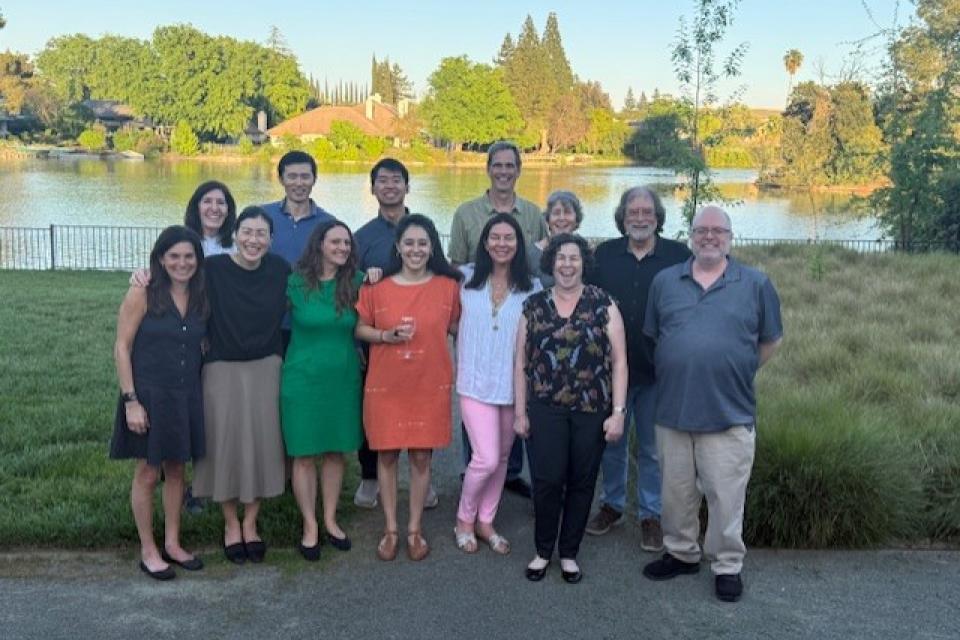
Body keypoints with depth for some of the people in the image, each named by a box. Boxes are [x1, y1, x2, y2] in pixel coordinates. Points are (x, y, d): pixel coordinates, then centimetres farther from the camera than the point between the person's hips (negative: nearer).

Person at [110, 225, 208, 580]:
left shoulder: (201, 297, 3)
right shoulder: (143, 293, -10)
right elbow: (122, 347, -11)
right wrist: (131, 401, -15)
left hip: (186, 396, 5)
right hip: (149, 395, -5)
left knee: (176, 470, 14)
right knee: (148, 473, 5)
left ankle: (172, 544, 27)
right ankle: (148, 551, 18)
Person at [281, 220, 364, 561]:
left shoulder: (356, 283, 0)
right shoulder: (295, 283, -6)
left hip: (344, 378, 2)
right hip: (303, 379, -2)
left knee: (336, 451, 11)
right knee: (304, 454, 4)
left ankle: (330, 520, 27)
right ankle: (309, 526, 17)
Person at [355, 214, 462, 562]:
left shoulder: (448, 286, -1)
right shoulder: (377, 287, -3)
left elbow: (457, 327, 10)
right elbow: (359, 329, 4)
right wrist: (387, 335, -13)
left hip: (430, 385, 0)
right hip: (385, 385, 0)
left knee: (421, 456, 7)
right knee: (387, 454, 8)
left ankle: (415, 529, 23)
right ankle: (390, 529, 23)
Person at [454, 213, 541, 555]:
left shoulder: (532, 288, -1)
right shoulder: (466, 278, -1)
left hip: (514, 384, 2)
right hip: (476, 383, -2)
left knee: (501, 457, 13)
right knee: (486, 459, -8)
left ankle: (485, 521, 32)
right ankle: (464, 519, 18)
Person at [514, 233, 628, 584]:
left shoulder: (603, 304, 0)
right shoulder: (533, 306, 5)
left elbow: (618, 361, -2)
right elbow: (521, 362, 7)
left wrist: (618, 412, -7)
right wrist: (520, 412, 4)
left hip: (592, 410, 0)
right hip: (546, 408, 0)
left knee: (582, 481, 8)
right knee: (547, 480, -3)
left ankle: (569, 553, 25)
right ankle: (543, 550, 18)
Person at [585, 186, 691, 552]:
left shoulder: (680, 257, -3)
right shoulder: (604, 255, 1)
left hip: (658, 372, -1)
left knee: (653, 449, 9)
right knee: (611, 442, 15)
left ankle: (651, 515, 24)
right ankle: (612, 505, 32)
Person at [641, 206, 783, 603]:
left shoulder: (756, 284, 0)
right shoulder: (664, 282, 6)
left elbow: (771, 341, 8)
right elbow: (651, 337, 14)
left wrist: (737, 373, 7)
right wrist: (676, 374, 11)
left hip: (730, 414, -2)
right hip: (672, 410, 3)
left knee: (726, 495, 5)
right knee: (676, 491, 15)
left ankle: (727, 566, 21)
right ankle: (681, 553, 33)